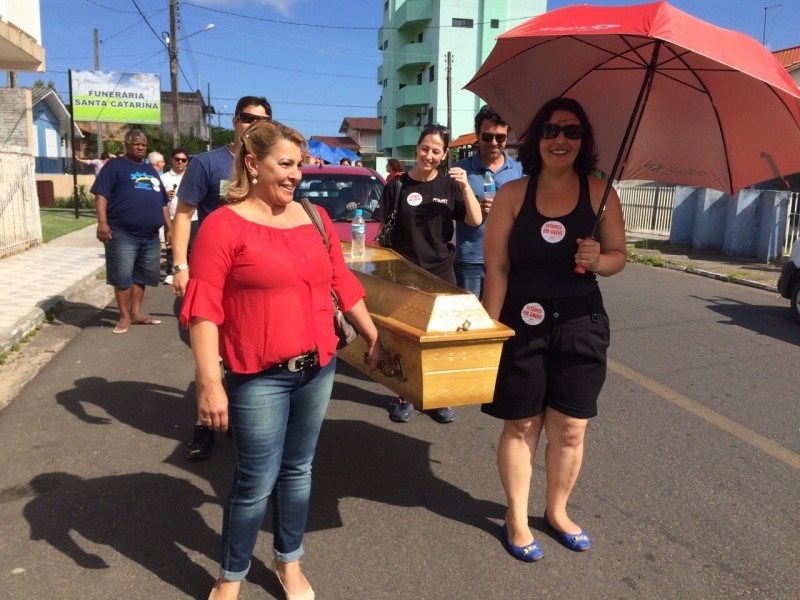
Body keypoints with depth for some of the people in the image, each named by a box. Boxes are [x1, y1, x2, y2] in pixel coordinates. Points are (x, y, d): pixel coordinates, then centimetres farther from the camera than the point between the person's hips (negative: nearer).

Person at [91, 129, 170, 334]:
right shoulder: (115, 166, 2)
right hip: (123, 234, -6)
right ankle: (125, 316, 8)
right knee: (122, 277, -2)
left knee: (142, 276, 10)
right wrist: (102, 222, -19)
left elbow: (162, 203, 23)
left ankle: (136, 313, 20)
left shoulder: (151, 170, 21)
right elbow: (101, 194, -8)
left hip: (150, 236, 6)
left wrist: (169, 228, 18)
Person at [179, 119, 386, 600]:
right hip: (259, 376, -5)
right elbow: (203, 309, -14)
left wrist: (374, 339, 15)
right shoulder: (224, 225, -10)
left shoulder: (316, 219, 7)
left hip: (318, 368, 5)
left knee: (298, 469, 18)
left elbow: (343, 284, 13)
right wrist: (210, 383, -19)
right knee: (258, 481, 5)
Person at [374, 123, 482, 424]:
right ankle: (404, 397, 21)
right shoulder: (398, 184, -2)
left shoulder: (449, 185, 3)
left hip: (441, 271, 2)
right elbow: (382, 229, 0)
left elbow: (475, 221, -5)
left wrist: (465, 187, -16)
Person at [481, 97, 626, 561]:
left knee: (571, 429, 10)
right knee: (521, 426, 9)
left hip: (580, 326, 2)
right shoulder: (513, 194, -4)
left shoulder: (600, 192, 0)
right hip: (521, 326, -1)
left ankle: (558, 511, 35)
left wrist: (598, 260, -18)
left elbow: (619, 256, 5)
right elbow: (497, 268, -6)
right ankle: (517, 518, 28)